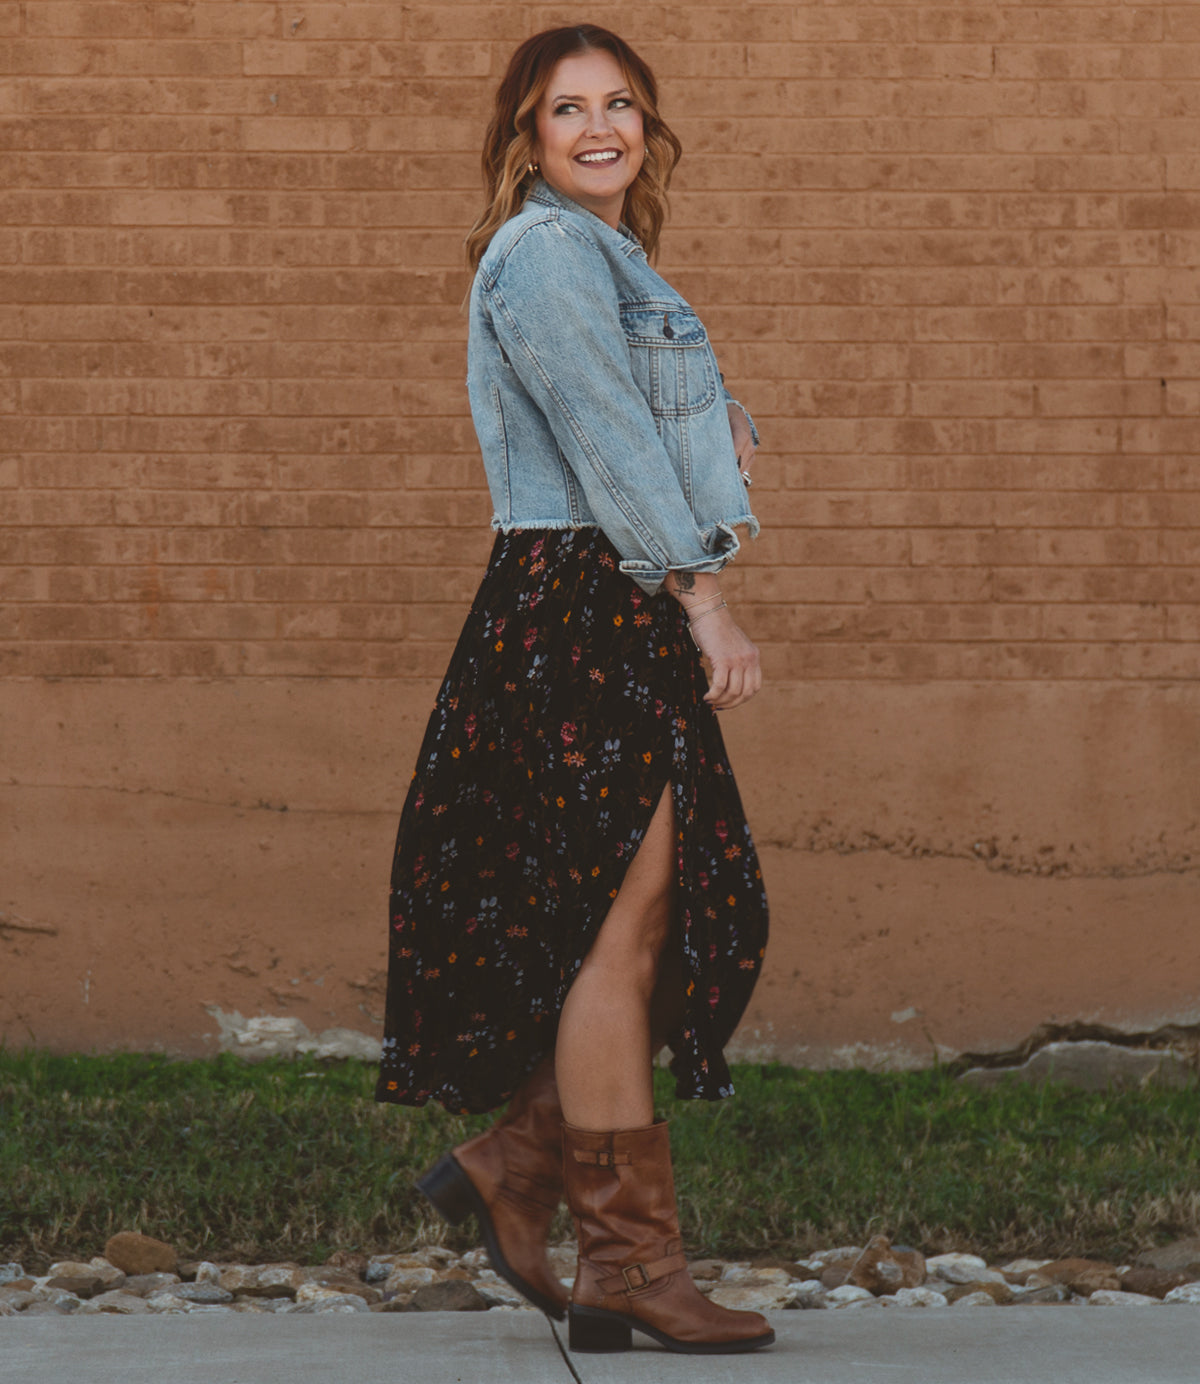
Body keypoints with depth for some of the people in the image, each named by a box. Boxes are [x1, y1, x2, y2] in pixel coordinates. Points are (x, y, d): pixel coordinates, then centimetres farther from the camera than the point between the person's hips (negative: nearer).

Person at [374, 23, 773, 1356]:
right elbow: (601, 439, -15)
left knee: (689, 921, 8)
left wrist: (713, 433, 10)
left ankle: (515, 1167, 18)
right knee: (619, 928, -8)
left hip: (637, 618, 10)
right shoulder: (543, 252, -8)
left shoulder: (611, 257, 23)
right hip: (581, 604, -10)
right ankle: (628, 1261, -3)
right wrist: (702, 595, -17)